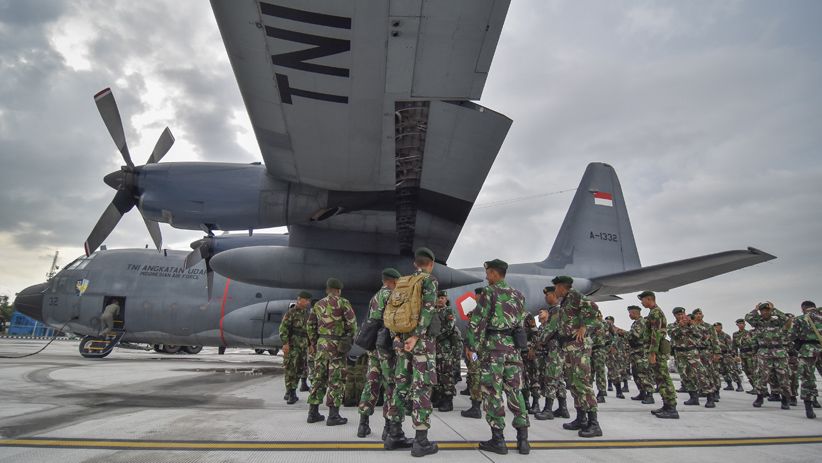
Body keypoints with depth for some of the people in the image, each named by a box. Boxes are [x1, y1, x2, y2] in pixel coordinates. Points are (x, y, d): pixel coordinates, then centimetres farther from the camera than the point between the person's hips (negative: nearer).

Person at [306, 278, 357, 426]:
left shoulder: (318, 304, 11)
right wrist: (351, 337, 7)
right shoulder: (343, 302, -7)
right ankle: (333, 416, -3)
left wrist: (312, 343, 24)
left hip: (321, 343, 6)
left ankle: (313, 413, 13)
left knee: (319, 377, 11)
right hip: (336, 345, -6)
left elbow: (311, 325, 15)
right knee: (335, 379, -3)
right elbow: (352, 322, -11)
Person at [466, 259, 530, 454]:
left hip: (493, 345, -6)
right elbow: (521, 323, 16)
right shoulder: (518, 295, 14)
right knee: (515, 391, 10)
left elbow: (477, 321, -10)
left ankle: (498, 439, 4)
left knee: (492, 392, 1)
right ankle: (522, 439, 9)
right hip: (513, 346, 6)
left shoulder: (489, 292, -5)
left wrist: (472, 345, -5)